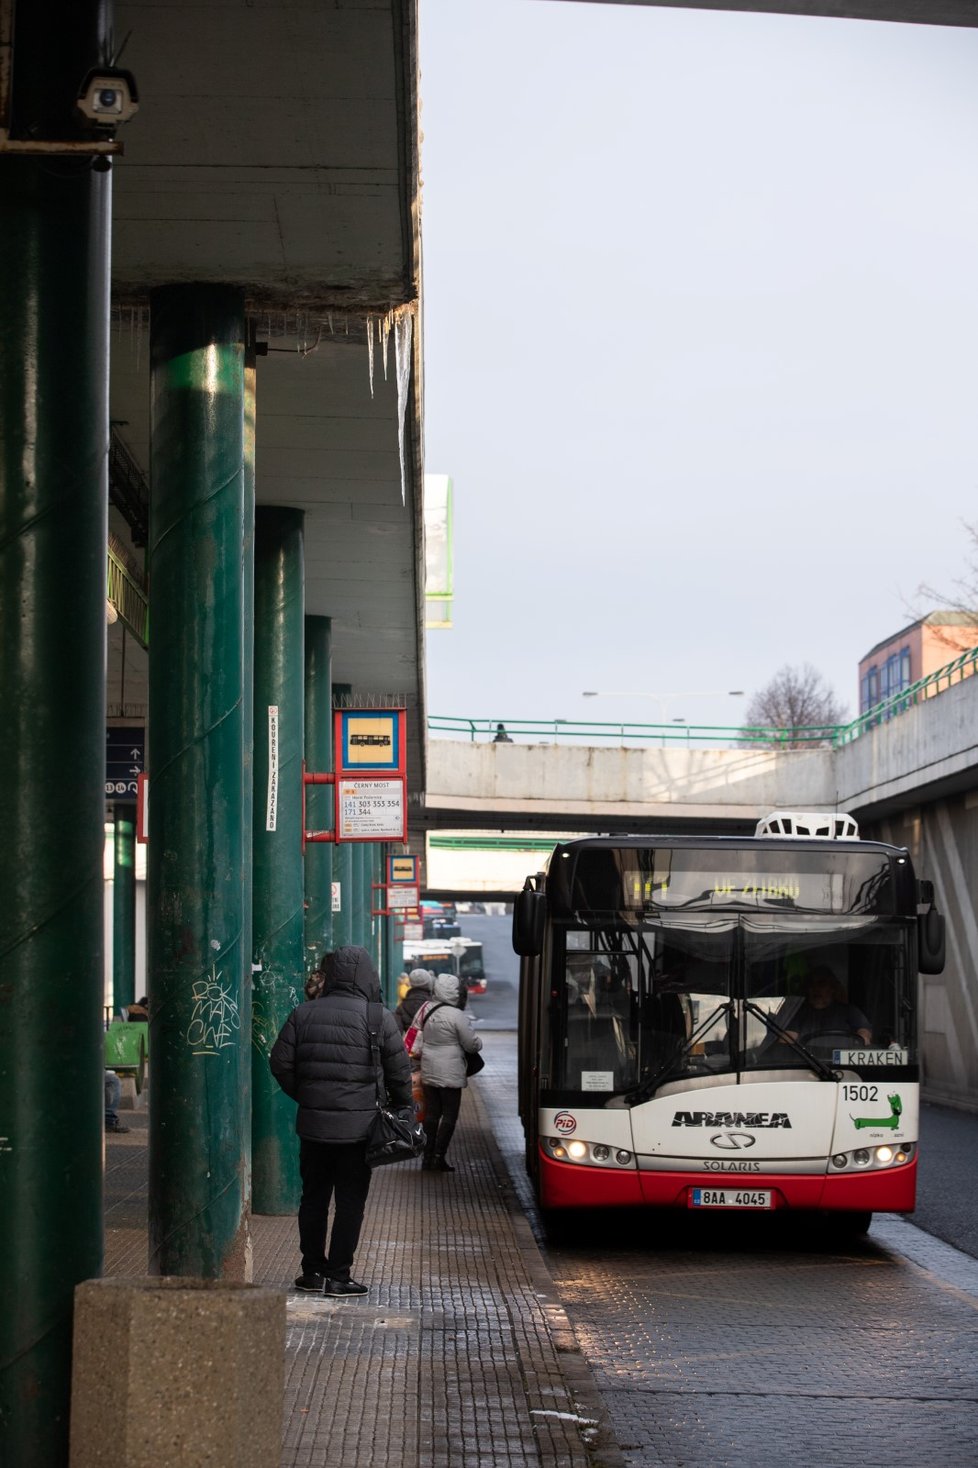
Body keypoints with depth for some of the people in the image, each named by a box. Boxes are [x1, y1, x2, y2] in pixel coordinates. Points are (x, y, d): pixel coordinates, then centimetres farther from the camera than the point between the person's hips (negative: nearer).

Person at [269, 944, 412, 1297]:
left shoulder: (304, 1013, 2)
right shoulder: (379, 1018, -7)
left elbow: (280, 1063, 2)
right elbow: (399, 1072, -3)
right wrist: (402, 1108, 13)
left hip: (313, 1123, 3)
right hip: (358, 1127, -3)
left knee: (313, 1198, 14)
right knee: (350, 1202, 4)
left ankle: (312, 1271, 19)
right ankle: (338, 1276, 4)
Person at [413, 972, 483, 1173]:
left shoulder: (427, 1010, 2)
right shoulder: (457, 1016, -17)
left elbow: (420, 1038, 12)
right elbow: (472, 1044, -10)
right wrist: (478, 1043, 9)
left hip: (428, 1071, 7)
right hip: (450, 1072, -6)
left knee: (431, 1113, 12)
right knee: (449, 1114, 1)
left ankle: (428, 1156, 14)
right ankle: (439, 1157, -3)